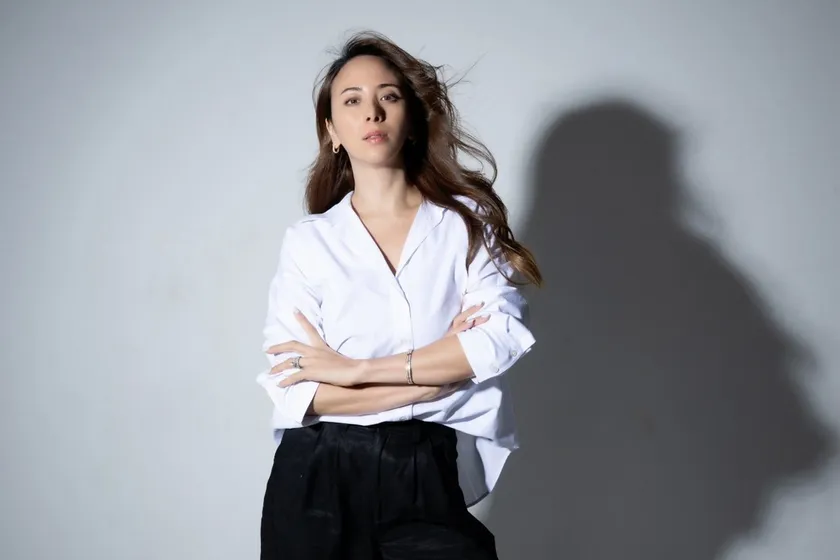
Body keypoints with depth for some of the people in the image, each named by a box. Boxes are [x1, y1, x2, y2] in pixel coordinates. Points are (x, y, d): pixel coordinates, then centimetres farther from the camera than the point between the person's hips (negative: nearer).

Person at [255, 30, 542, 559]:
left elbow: (503, 336, -13)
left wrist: (356, 368, -14)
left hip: (425, 481, 0)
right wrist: (435, 376, -11)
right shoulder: (308, 240, 2)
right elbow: (296, 393, -7)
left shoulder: (467, 220, 3)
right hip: (320, 482, 0)